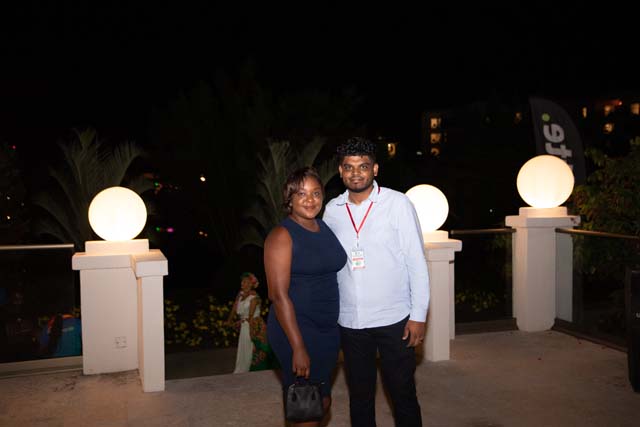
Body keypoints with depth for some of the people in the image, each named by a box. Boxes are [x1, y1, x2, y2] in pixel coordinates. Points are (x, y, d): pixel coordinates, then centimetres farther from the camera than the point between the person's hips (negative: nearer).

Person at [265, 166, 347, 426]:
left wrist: (336, 331, 10)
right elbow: (279, 295, -17)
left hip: (329, 329, 7)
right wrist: (298, 348, -21)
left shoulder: (325, 228, 8)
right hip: (295, 329, -7)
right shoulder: (282, 236, -13)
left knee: (323, 402, 17)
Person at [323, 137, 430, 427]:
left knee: (403, 395, 8)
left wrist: (419, 315, -9)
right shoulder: (332, 210, 3)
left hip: (394, 319, -3)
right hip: (349, 322, 3)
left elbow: (417, 262, -6)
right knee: (359, 397, 16)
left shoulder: (398, 204, -6)